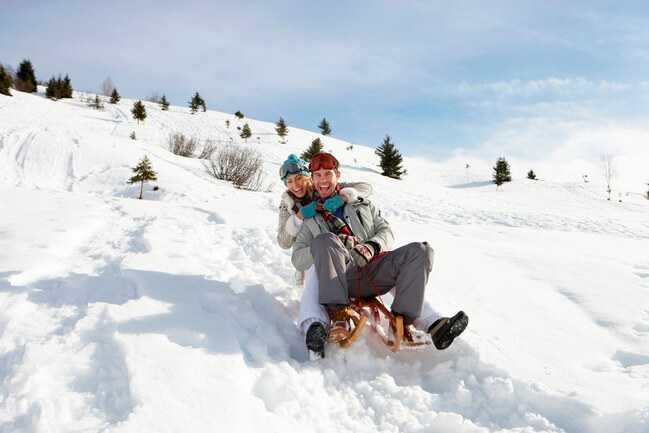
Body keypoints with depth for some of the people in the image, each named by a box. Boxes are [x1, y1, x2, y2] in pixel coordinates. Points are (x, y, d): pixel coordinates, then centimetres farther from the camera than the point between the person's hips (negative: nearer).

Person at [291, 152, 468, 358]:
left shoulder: (361, 204, 28)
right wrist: (332, 246, -7)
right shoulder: (309, 219, 21)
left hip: (373, 270, 3)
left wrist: (372, 246, -7)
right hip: (342, 276, -2)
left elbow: (386, 232, 18)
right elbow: (297, 259, 9)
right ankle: (338, 316, -37)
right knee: (324, 239, -32)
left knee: (421, 251, -19)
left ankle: (404, 322, -29)